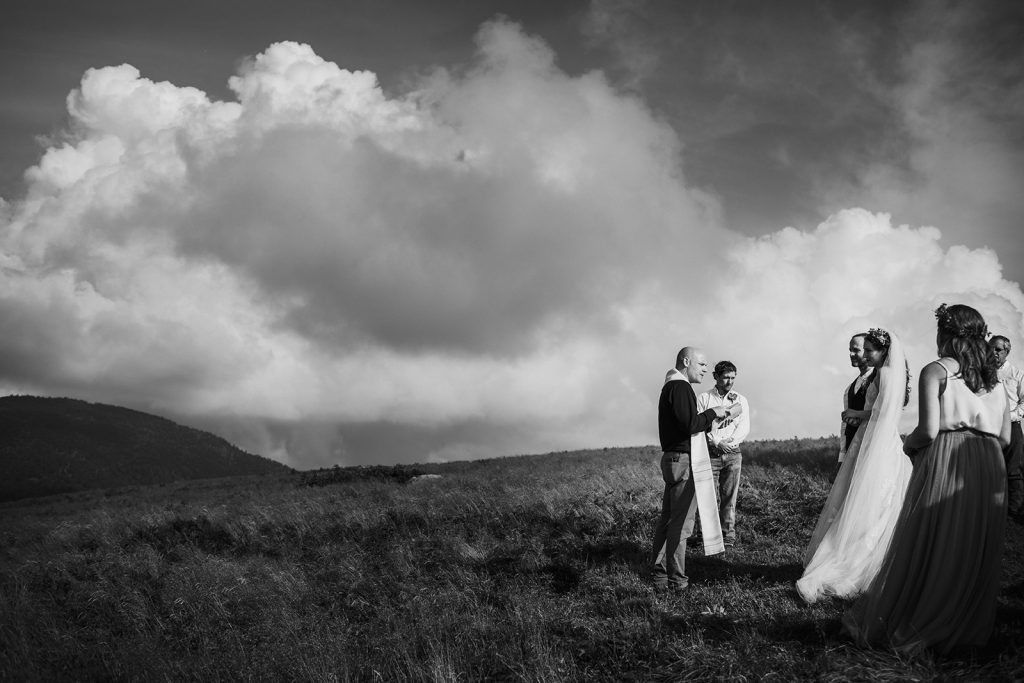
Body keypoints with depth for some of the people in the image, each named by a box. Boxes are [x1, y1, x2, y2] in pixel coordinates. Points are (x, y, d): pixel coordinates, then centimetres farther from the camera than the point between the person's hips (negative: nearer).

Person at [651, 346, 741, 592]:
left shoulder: (671, 386, 20)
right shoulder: (680, 387, -14)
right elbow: (690, 425, -23)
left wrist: (717, 416, 11)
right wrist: (714, 413, -9)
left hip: (672, 459, 11)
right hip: (684, 461, -11)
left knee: (667, 519, 13)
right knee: (681, 523, -7)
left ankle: (660, 573, 18)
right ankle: (676, 580, -4)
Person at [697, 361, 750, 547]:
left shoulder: (740, 400, 11)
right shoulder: (703, 399, 4)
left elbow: (744, 427, 4)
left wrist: (729, 441, -10)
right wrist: (716, 442, -14)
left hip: (732, 453, 2)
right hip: (710, 453, -2)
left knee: (729, 496, 0)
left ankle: (728, 535, 4)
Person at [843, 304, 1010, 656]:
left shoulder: (935, 371, -6)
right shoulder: (993, 379, 11)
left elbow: (928, 430, -15)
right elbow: (1005, 437, 11)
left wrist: (908, 443, 4)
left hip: (944, 467, -5)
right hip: (988, 471, 5)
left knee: (925, 548, 3)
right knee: (975, 551, 13)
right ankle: (965, 629, 20)